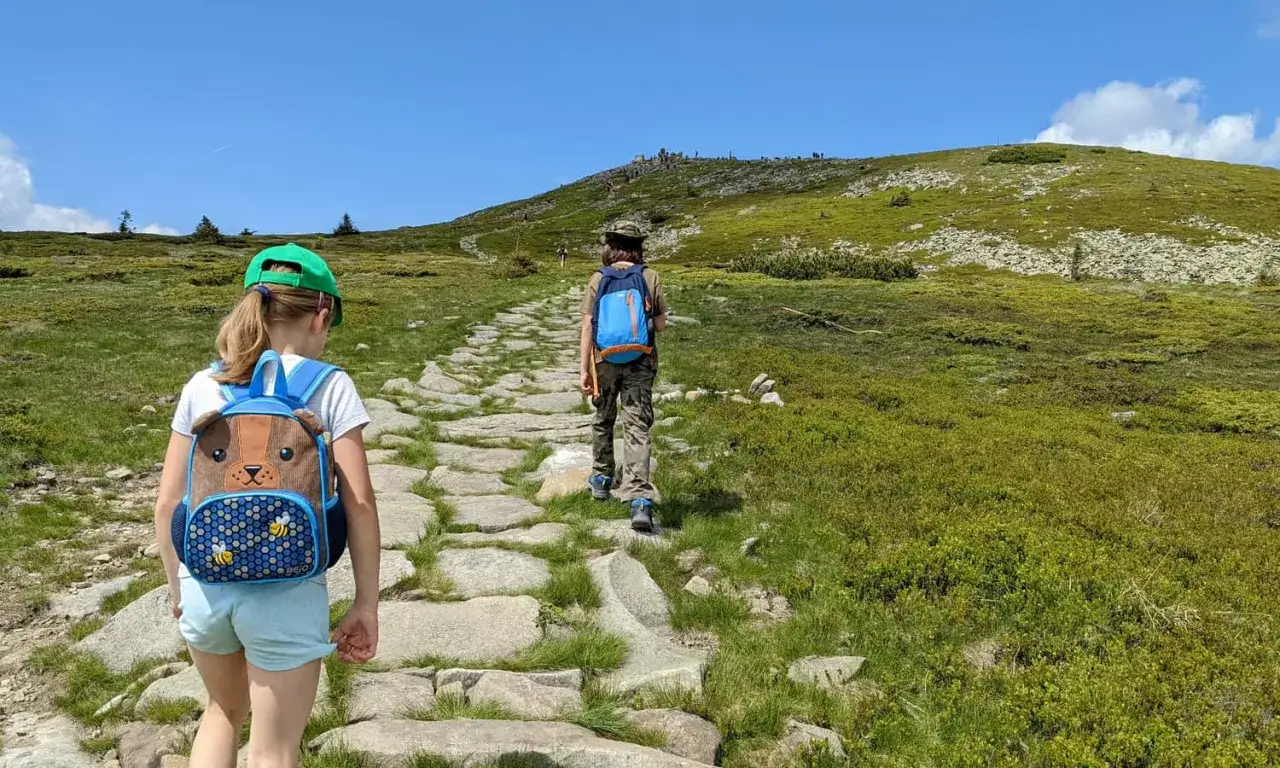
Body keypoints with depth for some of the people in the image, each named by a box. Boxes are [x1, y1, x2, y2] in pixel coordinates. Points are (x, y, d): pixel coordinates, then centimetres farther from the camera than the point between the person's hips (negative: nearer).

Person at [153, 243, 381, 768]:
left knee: (225, 711, 32)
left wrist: (176, 586, 18)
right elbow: (359, 503, -11)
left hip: (205, 585, 4)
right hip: (286, 593, -4)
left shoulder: (203, 386, 2)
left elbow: (167, 503, 4)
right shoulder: (331, 388, -8)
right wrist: (367, 603, -3)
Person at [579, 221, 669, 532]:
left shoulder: (598, 279, -3)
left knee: (603, 420, 22)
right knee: (637, 428, -4)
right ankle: (640, 500, -16)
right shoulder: (651, 278, -3)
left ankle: (602, 479, 39)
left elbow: (587, 325, -6)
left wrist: (584, 369, -4)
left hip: (605, 360, 1)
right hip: (640, 362, -1)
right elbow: (660, 325, 0)